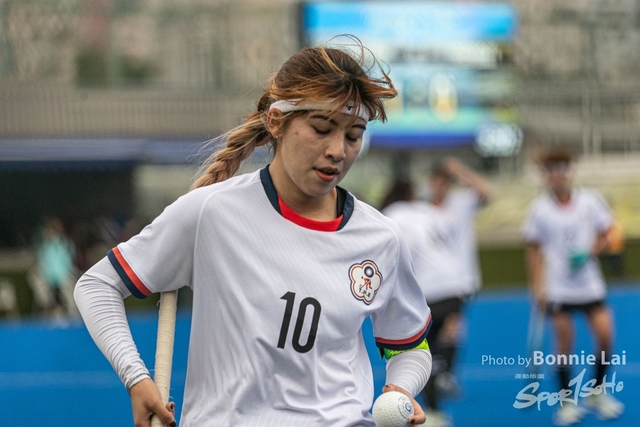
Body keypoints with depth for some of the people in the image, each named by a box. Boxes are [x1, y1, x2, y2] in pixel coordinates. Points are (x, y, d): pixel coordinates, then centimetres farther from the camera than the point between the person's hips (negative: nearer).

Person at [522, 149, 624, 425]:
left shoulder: (590, 201, -1)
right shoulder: (539, 208, -4)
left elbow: (605, 234, 8)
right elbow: (534, 250, 3)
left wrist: (590, 253, -11)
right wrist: (537, 286, -3)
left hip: (590, 284, 2)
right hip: (557, 288, -2)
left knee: (605, 336, -4)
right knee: (564, 343, -2)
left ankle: (596, 394, 16)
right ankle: (567, 402, 11)